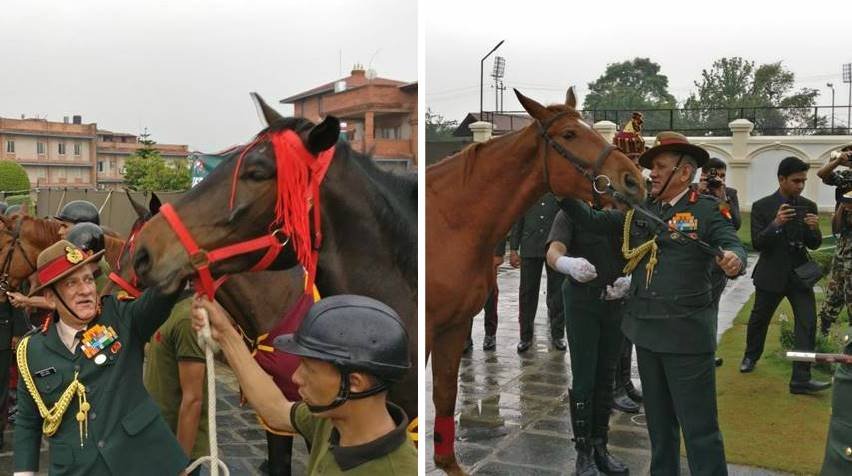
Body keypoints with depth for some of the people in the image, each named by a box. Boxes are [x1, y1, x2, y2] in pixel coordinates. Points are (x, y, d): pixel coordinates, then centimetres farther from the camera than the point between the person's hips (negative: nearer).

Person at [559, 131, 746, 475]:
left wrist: (734, 259, -40)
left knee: (699, 427, 0)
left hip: (686, 331, -6)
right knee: (658, 420, 20)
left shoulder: (707, 209, -5)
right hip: (645, 329, 6)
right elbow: (593, 222, 7)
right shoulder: (639, 209, 10)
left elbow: (733, 246, -17)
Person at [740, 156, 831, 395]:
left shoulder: (808, 206, 1)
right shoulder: (762, 206, -8)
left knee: (807, 323, -7)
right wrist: (775, 224, -30)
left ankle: (801, 379, -4)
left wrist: (814, 229, -20)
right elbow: (757, 243, -14)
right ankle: (751, 356, 41)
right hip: (771, 274, -2)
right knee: (759, 319, 15)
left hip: (800, 274, 2)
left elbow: (814, 245, 2)